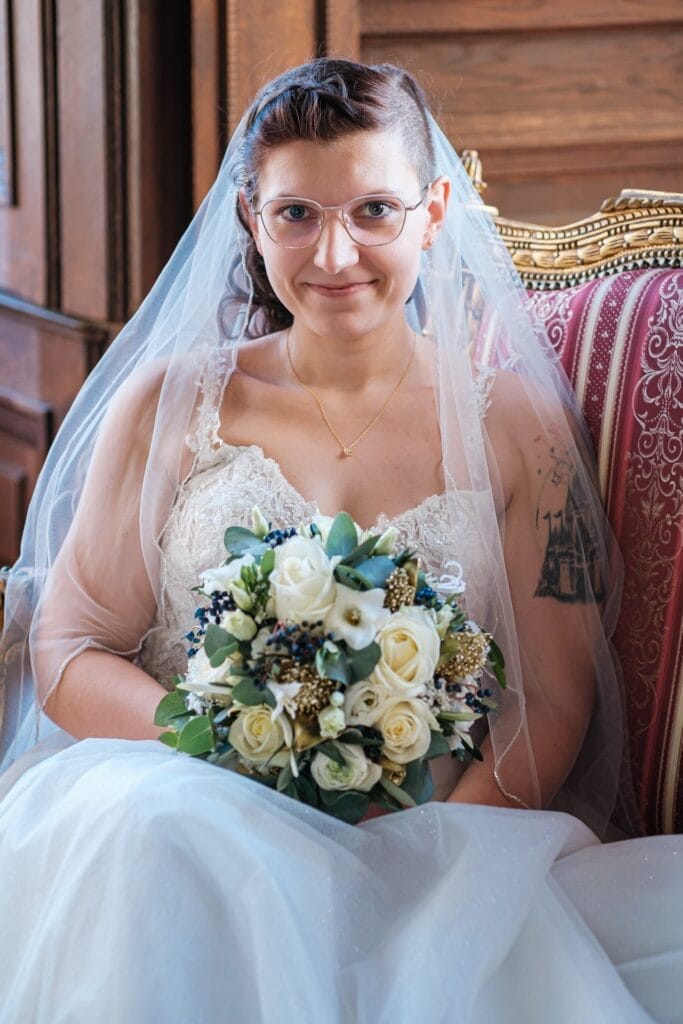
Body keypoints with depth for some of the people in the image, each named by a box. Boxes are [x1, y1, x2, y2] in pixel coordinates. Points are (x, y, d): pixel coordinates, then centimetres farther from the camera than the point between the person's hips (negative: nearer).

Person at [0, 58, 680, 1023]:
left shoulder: (514, 420, 8)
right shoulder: (172, 402, 8)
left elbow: (555, 701, 4)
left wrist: (421, 853, -15)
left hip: (448, 851, 1)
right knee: (153, 821, -37)